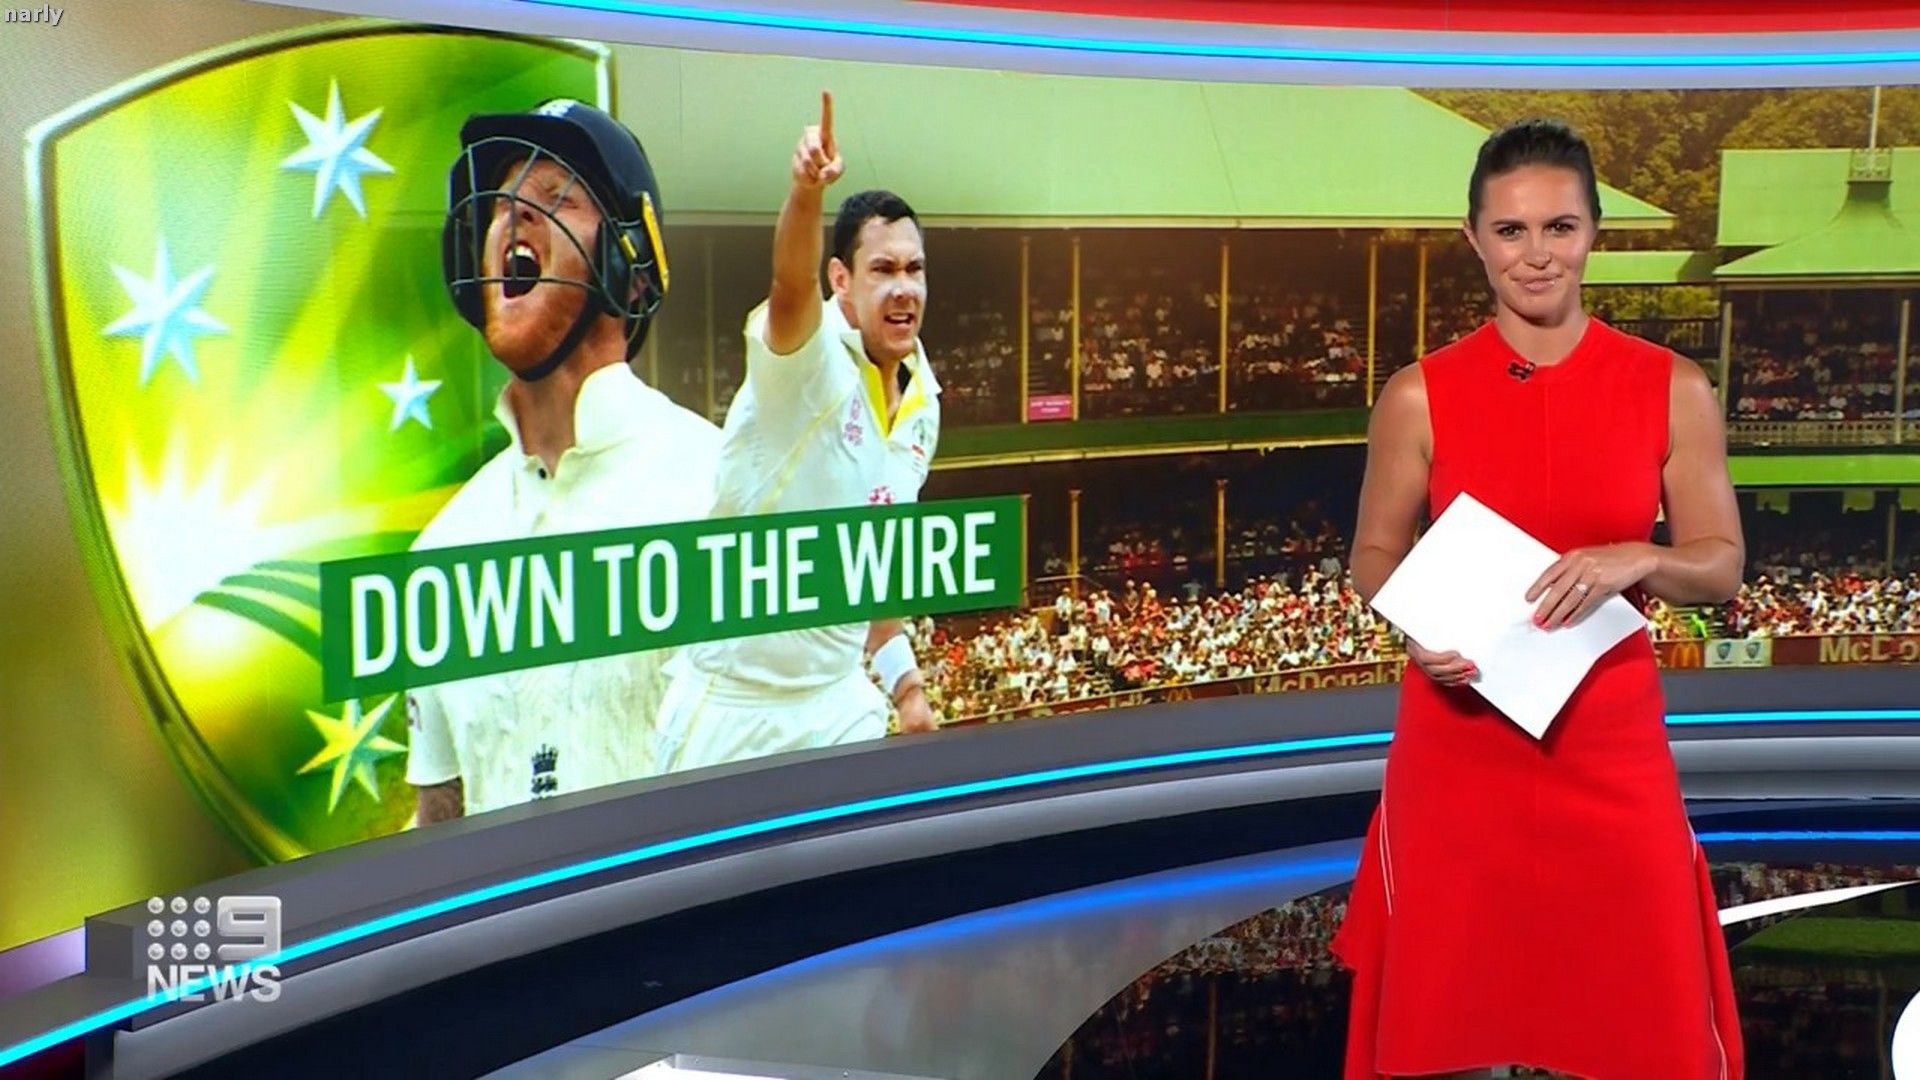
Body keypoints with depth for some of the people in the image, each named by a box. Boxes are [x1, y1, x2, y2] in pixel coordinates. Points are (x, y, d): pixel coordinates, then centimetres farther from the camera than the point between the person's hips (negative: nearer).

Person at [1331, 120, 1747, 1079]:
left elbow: (1722, 566, 3)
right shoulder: (1420, 395, -3)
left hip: (1610, 739, 1)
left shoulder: (1672, 389, -1)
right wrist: (1417, 628, -15)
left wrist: (1634, 559, -18)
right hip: (1458, 738, 0)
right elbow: (1372, 556, 5)